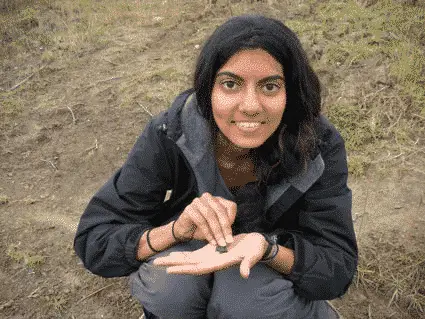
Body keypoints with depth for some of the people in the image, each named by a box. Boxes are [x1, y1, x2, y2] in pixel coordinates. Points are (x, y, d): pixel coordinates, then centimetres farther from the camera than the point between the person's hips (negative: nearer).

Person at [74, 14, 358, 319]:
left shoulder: (320, 147, -26)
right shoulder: (169, 136, -27)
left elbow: (339, 267, -23)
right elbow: (94, 242, -23)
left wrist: (265, 247, -44)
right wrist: (176, 230, -42)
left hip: (280, 265, 0)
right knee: (168, 281, -31)